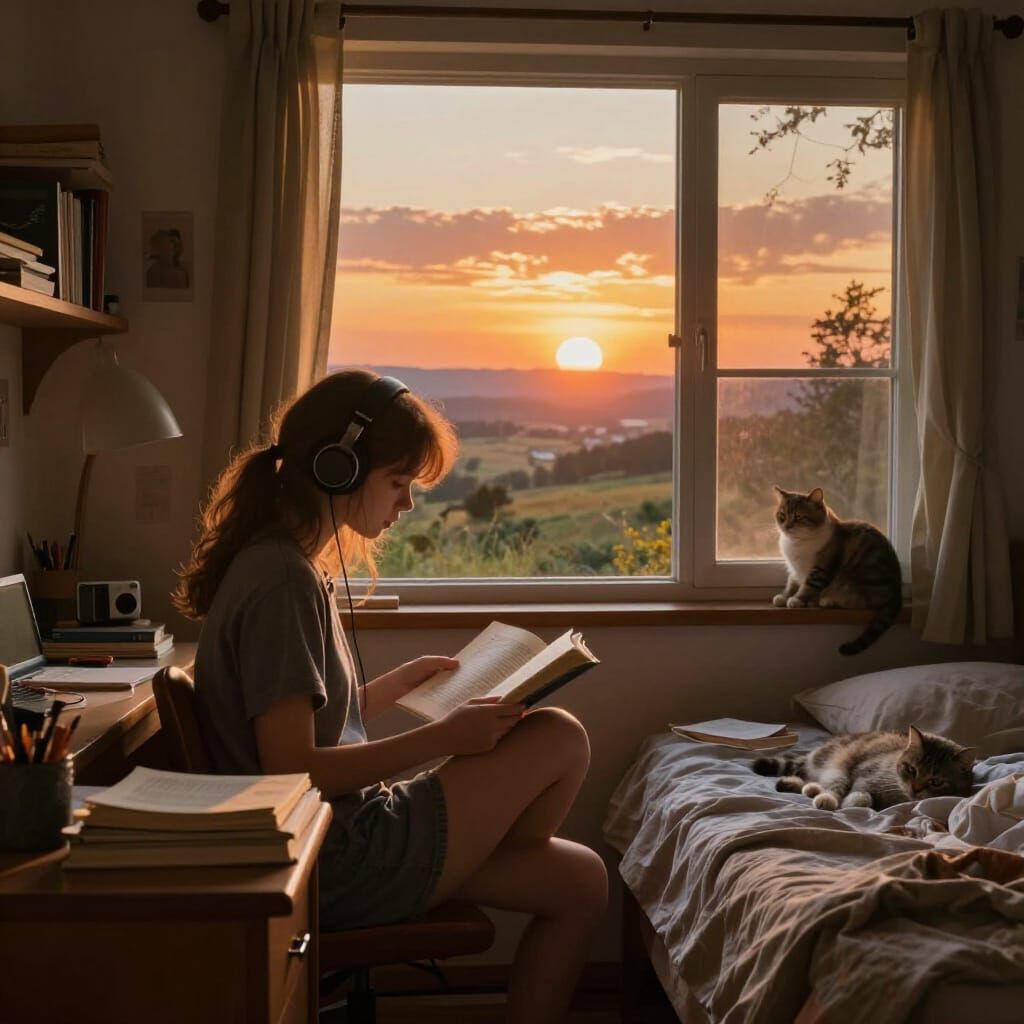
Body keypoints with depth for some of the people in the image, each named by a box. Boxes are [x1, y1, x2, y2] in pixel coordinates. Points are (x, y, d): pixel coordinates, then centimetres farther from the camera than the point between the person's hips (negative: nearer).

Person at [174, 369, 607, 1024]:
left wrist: (407, 679, 14)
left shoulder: (287, 564, 10)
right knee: (561, 740, -7)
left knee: (581, 881, 9)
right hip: (337, 866, -10)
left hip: (344, 838, 10)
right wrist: (444, 737, -20)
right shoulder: (282, 579, -20)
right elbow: (292, 770, -24)